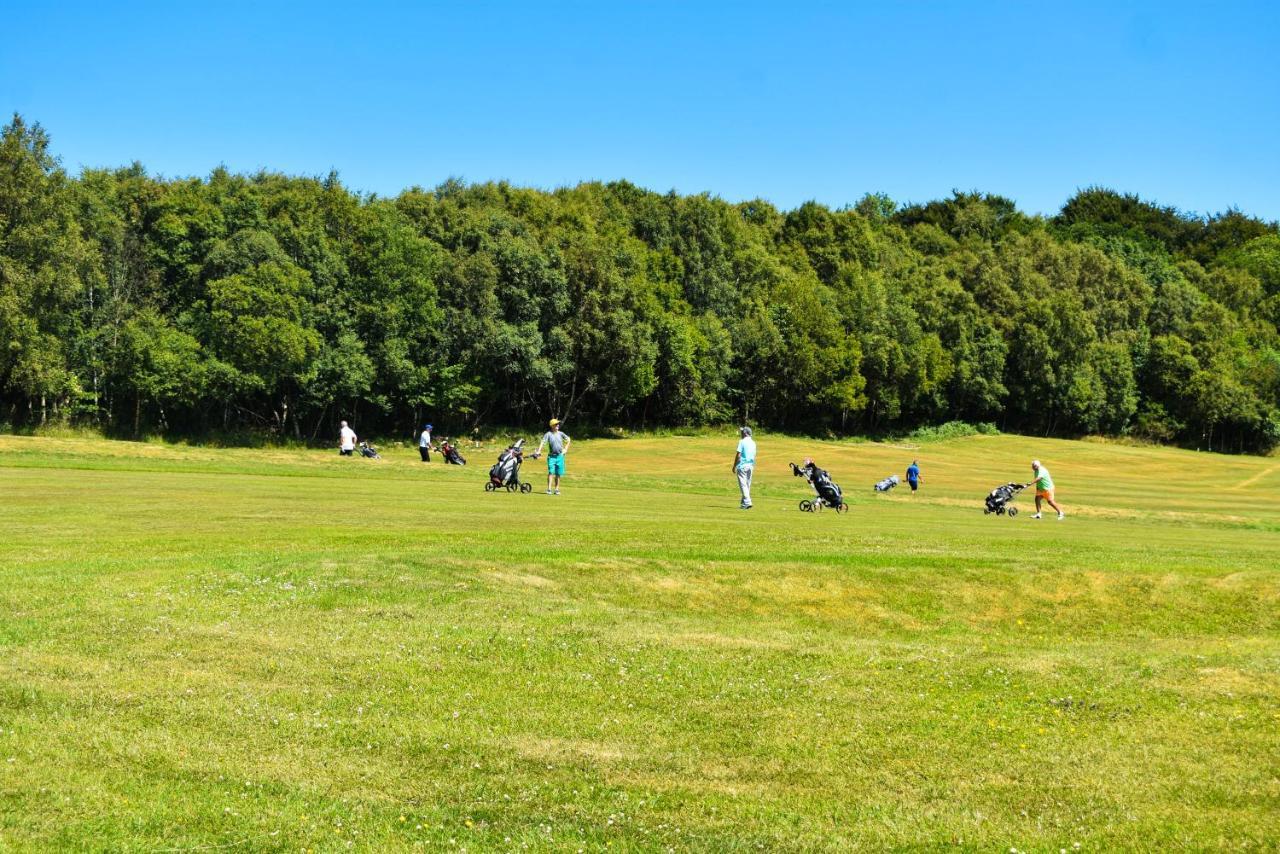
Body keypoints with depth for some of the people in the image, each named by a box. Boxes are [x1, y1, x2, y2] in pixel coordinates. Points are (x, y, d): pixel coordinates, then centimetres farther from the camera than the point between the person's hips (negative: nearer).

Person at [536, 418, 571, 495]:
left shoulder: (560, 434, 7)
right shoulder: (548, 434, -5)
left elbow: (568, 439, 22)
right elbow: (542, 442, -16)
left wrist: (565, 449, 16)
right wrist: (539, 451, -29)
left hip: (560, 456, 3)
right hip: (552, 456, -3)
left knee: (558, 474, 5)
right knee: (551, 472, -13)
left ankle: (556, 489, 13)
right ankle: (549, 489, -15)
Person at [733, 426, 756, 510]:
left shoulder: (742, 442, -9)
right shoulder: (753, 443, 11)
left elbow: (738, 455, -12)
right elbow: (754, 456, 14)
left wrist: (734, 466, -7)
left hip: (742, 465, -7)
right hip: (750, 465, 7)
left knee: (743, 484, -9)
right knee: (747, 485, 12)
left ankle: (747, 502, -20)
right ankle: (744, 503, 17)